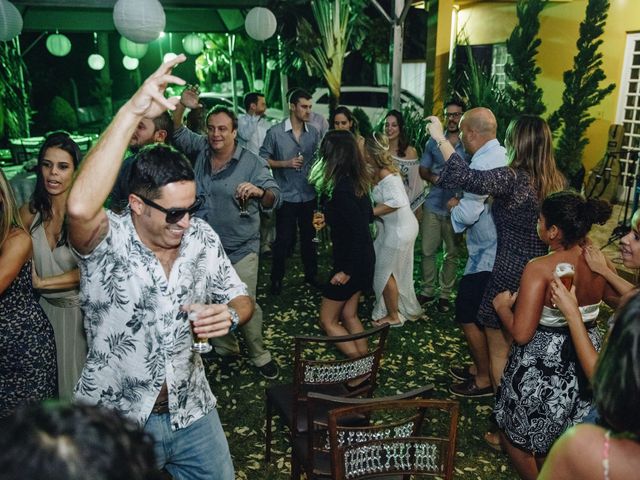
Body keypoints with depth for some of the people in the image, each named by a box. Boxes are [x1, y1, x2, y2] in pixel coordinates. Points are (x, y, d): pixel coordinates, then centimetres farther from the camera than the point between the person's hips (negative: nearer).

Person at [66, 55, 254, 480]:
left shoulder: (202, 237, -6)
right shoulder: (107, 242, -19)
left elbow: (241, 299, 3)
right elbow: (80, 208, -42)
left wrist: (230, 314, -22)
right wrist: (133, 111, -41)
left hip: (192, 411, 4)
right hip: (114, 421, -3)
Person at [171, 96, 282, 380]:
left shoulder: (252, 162, -9)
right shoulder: (201, 149, 4)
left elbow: (273, 198, -13)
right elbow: (176, 134, 13)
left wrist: (260, 191, -37)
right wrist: (181, 106, -5)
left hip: (240, 249, -4)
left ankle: (259, 356, 15)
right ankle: (225, 349, 38)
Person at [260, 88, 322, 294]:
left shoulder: (314, 133, 4)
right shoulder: (275, 132, -7)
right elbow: (263, 159, -4)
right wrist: (285, 164, -14)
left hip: (309, 195, 4)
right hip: (286, 196, -4)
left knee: (309, 237, 15)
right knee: (284, 239, 3)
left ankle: (311, 274, 32)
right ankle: (276, 279, 20)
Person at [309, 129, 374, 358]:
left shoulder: (341, 190, -25)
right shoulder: (357, 181, 1)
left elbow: (359, 231, -28)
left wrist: (346, 270, -21)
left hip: (351, 261, -9)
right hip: (363, 257, 9)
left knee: (328, 321, 7)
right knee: (349, 315, 19)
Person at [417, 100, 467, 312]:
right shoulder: (433, 141, 8)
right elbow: (423, 170, 11)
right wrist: (435, 178, -10)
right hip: (433, 203, 2)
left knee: (451, 253, 7)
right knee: (427, 250, 5)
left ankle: (445, 294, 19)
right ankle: (427, 290, 19)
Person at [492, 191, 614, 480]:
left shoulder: (540, 269, -26)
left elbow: (521, 333, -29)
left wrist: (502, 306, -10)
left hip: (543, 365, -6)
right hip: (585, 361, 7)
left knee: (517, 432, 20)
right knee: (559, 437, 29)